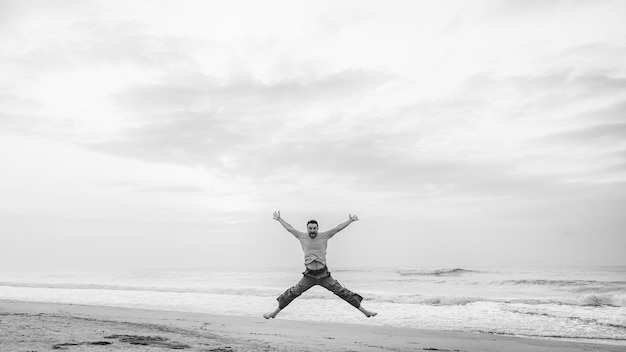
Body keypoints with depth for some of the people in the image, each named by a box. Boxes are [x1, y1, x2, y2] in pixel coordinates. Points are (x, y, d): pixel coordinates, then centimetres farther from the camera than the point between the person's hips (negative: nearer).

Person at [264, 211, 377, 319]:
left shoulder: (324, 236, -3)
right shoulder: (302, 237, 0)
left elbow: (338, 228, -5)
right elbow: (289, 228, 11)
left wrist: (350, 220, -10)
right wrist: (279, 219, 18)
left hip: (324, 275, -1)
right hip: (309, 276, 1)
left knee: (343, 292, -1)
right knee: (292, 293, 3)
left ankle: (364, 311, 5)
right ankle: (275, 313, 20)